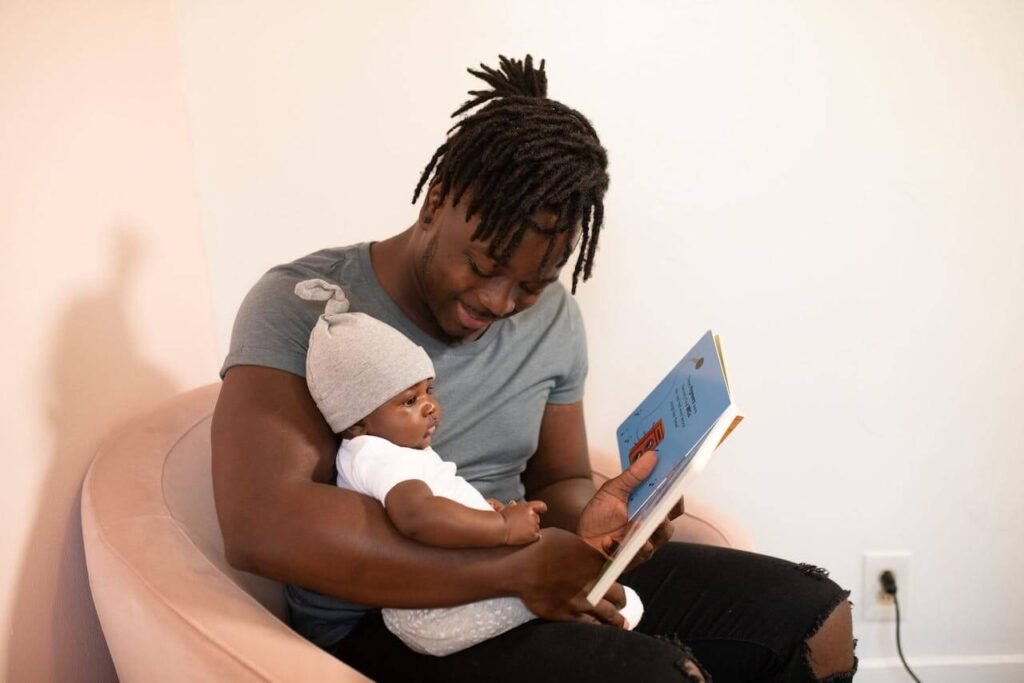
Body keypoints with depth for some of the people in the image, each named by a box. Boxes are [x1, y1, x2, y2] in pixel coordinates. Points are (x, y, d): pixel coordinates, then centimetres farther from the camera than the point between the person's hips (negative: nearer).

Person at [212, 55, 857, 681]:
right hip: (380, 621, -5)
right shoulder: (302, 305, -15)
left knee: (815, 618, -3)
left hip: (537, 579, 6)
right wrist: (515, 567, -28)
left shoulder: (554, 319, 2)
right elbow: (260, 525, -27)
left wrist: (585, 523, -14)